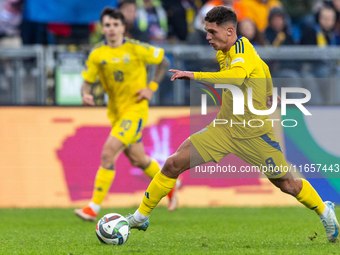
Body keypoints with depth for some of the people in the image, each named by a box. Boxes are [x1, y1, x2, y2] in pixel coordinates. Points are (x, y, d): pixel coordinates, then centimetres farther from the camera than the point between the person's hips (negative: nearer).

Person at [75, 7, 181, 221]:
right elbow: (87, 81, 1)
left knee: (108, 153, -19)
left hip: (135, 109, -5)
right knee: (137, 159, 16)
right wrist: (86, 95, -22)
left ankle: (94, 208, -16)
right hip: (116, 112, 5)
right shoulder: (97, 55, -2)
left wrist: (152, 87, -7)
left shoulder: (136, 49, -10)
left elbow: (164, 62, 3)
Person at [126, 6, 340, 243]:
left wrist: (194, 75, -46)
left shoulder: (242, 47, -20)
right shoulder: (223, 54, 4)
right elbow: (262, 67, 22)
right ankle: (141, 216, 6)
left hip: (254, 134, -6)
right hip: (225, 129, 6)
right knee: (173, 165, -7)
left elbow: (235, 77, -43)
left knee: (286, 184, 6)